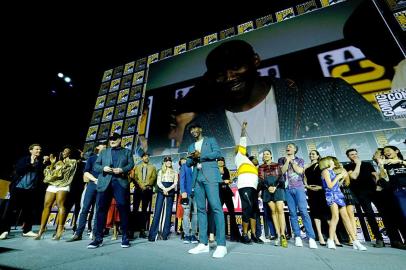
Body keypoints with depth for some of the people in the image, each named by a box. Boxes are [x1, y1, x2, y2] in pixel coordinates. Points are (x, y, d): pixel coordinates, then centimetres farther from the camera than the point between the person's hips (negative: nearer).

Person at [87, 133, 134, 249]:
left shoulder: (127, 151, 17)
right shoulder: (103, 152, 24)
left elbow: (131, 164, 3)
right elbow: (95, 166, 14)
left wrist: (122, 170, -15)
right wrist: (103, 168, -7)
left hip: (120, 182, -2)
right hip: (105, 183, 3)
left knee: (123, 208, -4)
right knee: (101, 209, 2)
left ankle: (125, 237, 5)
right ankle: (98, 238, 13)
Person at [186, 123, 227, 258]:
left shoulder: (211, 140, 13)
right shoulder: (191, 147, 25)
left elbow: (218, 153, -3)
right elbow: (188, 163, 17)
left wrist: (200, 156, -7)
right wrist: (193, 158, -5)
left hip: (210, 176, -5)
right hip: (197, 178, 5)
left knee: (216, 207, -12)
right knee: (201, 209, 3)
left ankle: (221, 245, -10)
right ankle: (203, 243, 8)